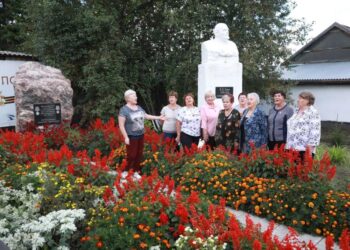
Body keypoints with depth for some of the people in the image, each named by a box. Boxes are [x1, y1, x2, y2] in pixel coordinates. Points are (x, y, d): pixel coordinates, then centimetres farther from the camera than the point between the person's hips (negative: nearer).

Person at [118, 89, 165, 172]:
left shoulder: (139, 108, 9)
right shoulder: (124, 109, -12)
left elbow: (146, 116, 22)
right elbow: (121, 125, -15)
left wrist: (159, 117, 19)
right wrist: (126, 137, -19)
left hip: (140, 135, 7)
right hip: (131, 136, -7)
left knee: (139, 154, 13)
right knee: (131, 155, -4)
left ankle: (137, 171, 27)